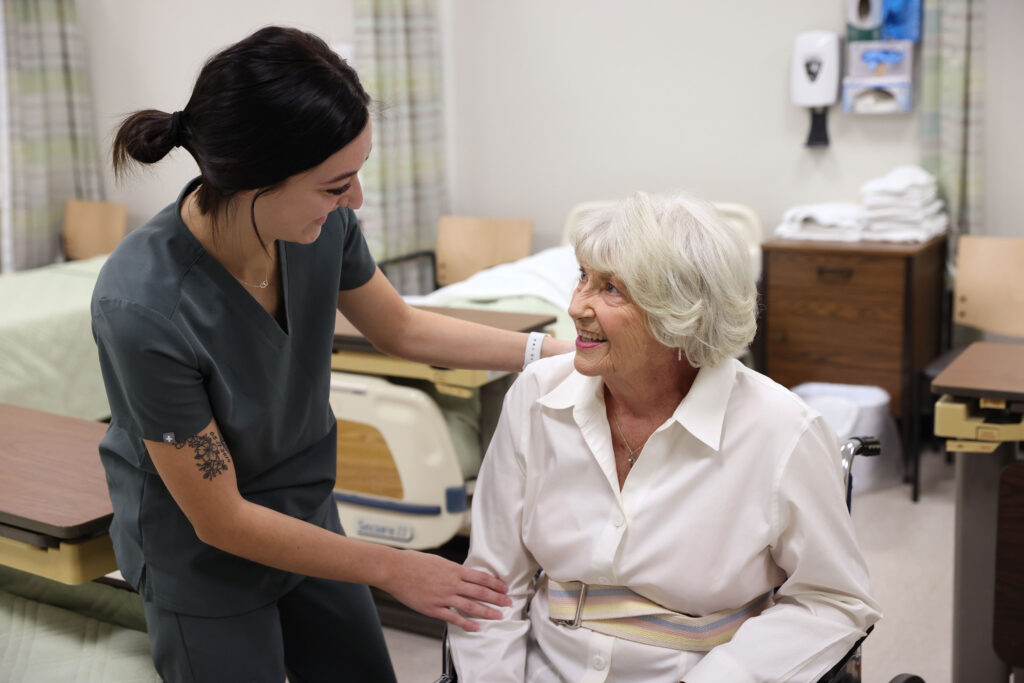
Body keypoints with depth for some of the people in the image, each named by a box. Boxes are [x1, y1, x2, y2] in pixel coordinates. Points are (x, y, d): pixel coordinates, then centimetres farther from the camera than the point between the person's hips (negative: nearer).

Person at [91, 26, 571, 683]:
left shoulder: (323, 224, -19)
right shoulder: (143, 308, -35)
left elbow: (403, 328, 3)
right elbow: (219, 521, -23)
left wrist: (551, 350, -3)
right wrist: (394, 569, -17)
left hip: (306, 513, 6)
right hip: (207, 556, -5)